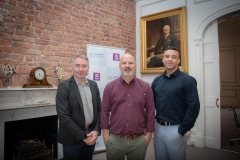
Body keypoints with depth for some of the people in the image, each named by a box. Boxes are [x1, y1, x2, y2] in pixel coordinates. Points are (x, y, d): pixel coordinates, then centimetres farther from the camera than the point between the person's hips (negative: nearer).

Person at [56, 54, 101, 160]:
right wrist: (82, 135, -16)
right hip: (73, 137, -4)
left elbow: (99, 109, 6)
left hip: (91, 134, 5)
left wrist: (96, 130, -6)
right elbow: (63, 116, -17)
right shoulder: (64, 86, -12)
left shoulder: (93, 85, 3)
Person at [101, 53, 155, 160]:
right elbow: (105, 111, 0)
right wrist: (105, 135, -2)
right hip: (114, 140, 0)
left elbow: (150, 111, 1)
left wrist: (148, 134, 0)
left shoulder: (145, 87, -2)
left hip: (139, 140, 0)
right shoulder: (110, 87, -2)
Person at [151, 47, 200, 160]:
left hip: (175, 129, -4)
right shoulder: (157, 80, 5)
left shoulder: (187, 80, -10)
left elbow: (194, 107, -13)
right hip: (158, 127, 5)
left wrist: (182, 130, -14)